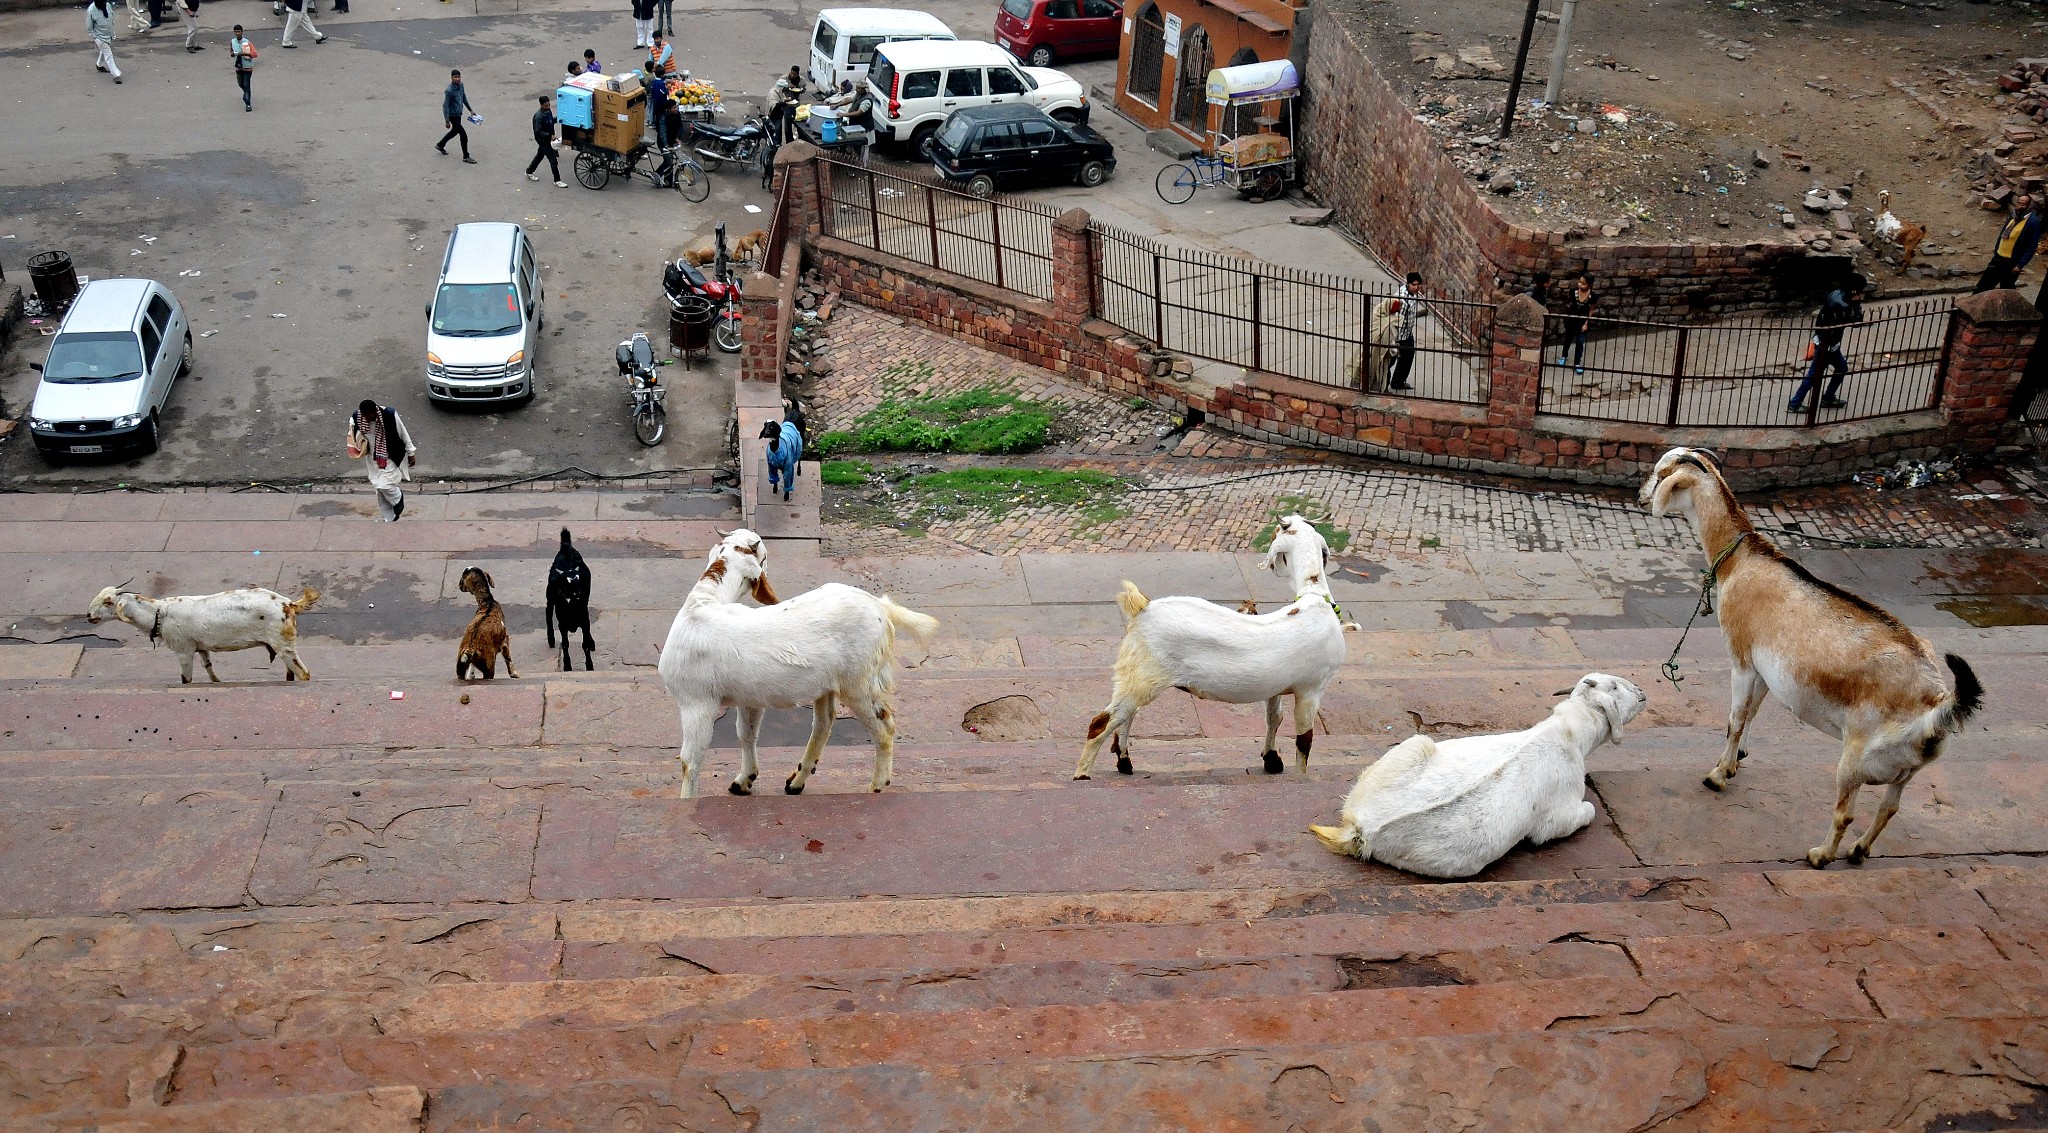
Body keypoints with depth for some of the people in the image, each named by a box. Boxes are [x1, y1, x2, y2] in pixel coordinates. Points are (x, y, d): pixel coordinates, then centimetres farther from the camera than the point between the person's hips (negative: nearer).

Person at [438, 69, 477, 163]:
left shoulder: (461, 85, -1)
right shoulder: (449, 91, -25)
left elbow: (464, 98, 16)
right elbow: (445, 106, -21)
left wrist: (470, 110, 21)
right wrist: (447, 121, -22)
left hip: (459, 114, 9)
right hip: (453, 115, -9)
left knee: (454, 131, 27)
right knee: (463, 135, -7)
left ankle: (440, 145, 49)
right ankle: (466, 157, 6)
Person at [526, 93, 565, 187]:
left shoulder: (548, 111, -3)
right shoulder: (538, 116, -28)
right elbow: (538, 132, -28)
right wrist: (550, 136, -33)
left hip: (547, 139, 9)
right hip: (542, 140, -9)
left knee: (539, 155, 25)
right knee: (553, 160, -5)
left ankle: (529, 172, 44)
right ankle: (557, 181, 5)